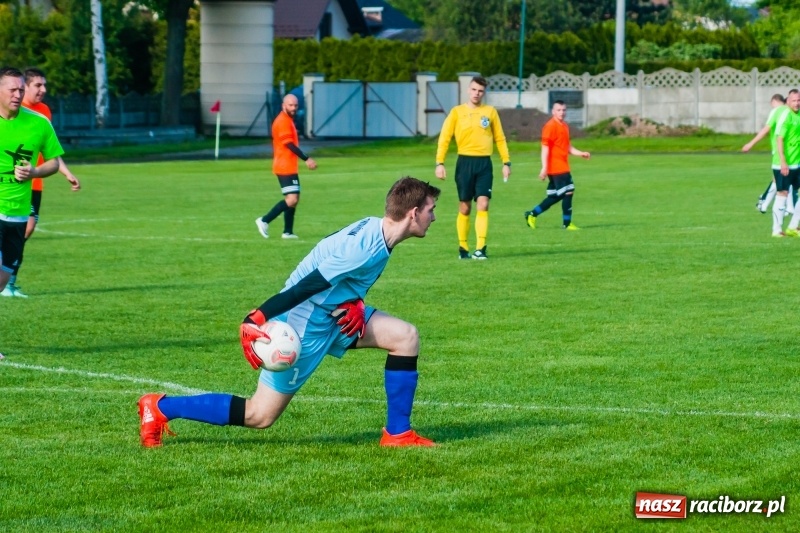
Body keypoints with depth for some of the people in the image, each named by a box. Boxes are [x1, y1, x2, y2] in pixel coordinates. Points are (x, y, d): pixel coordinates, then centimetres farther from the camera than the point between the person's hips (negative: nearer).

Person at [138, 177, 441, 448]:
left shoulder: (373, 229, 1)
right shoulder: (364, 249, -28)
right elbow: (302, 288, -30)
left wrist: (353, 303, -3)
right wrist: (254, 322, -32)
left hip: (333, 314, 9)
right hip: (305, 325, -9)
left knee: (405, 336, -1)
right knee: (260, 417, -1)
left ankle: (398, 434, 4)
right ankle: (161, 409, 6)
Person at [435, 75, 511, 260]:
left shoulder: (490, 112, 8)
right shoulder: (457, 112, 4)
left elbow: (500, 138, 12)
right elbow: (444, 138, 1)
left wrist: (506, 162, 6)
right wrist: (439, 163, -7)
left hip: (484, 163, 1)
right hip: (465, 162, -1)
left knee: (483, 204, -10)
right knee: (465, 207, 5)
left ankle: (480, 248, -11)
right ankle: (463, 247, 15)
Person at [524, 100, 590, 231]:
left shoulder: (565, 126, 16)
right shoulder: (550, 126, -11)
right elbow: (545, 147, -15)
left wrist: (581, 154, 11)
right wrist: (544, 168, -20)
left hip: (562, 167, 9)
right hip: (556, 167, -9)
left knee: (555, 196, 11)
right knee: (568, 191, -9)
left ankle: (532, 215, 19)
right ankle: (567, 223, -2)